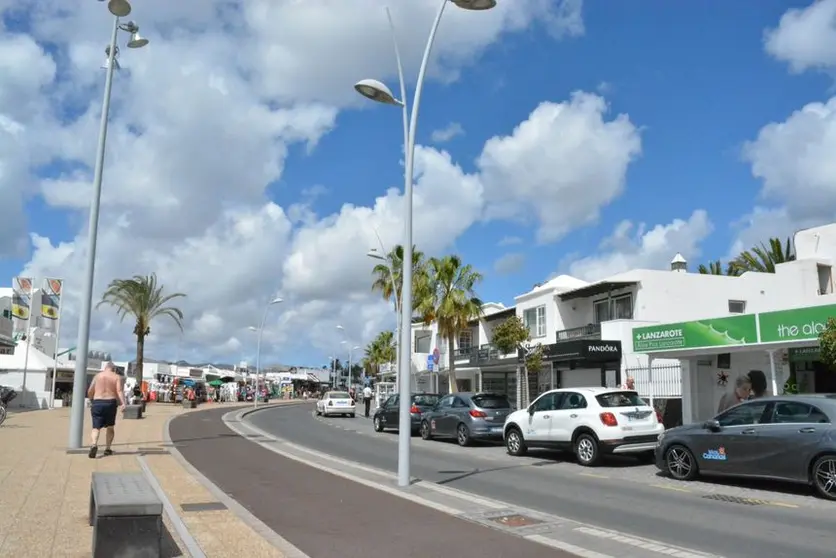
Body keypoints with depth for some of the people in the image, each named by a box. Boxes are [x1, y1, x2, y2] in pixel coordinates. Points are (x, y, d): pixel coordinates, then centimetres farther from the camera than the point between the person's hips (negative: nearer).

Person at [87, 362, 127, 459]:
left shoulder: (97, 375, 10)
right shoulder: (117, 377, 4)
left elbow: (90, 392, 7)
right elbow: (119, 391, -11)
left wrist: (91, 401, 24)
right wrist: (123, 403, -20)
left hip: (97, 403, 0)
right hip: (111, 403, 0)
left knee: (96, 427, 1)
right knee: (110, 427, 18)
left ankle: (94, 445, -25)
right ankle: (107, 449, 19)